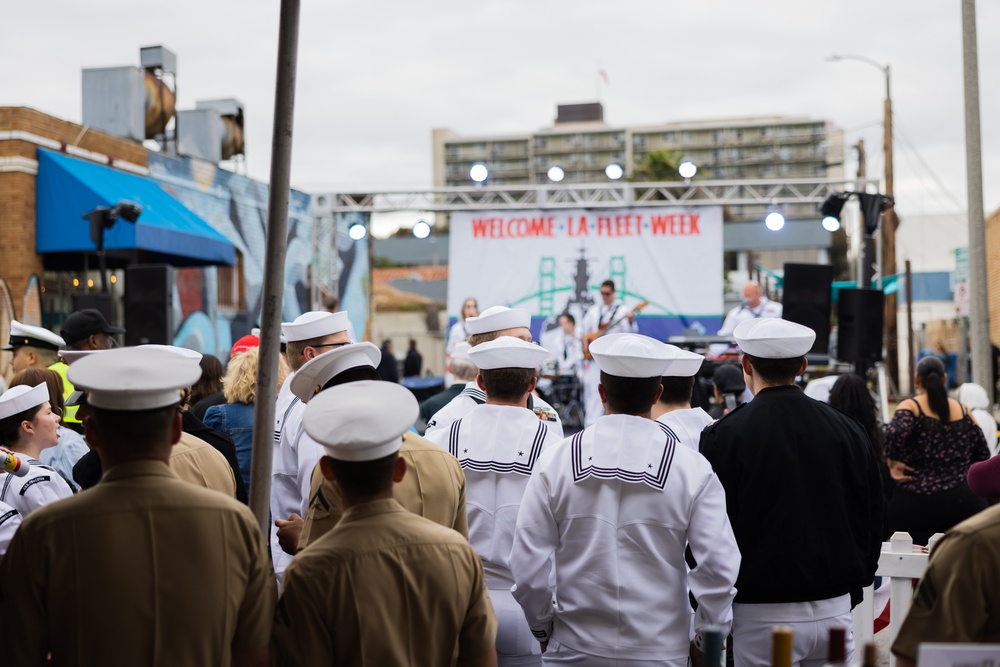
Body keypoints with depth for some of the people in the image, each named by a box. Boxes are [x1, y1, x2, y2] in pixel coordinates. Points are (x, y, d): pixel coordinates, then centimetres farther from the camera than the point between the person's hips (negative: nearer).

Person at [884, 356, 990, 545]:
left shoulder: (909, 407, -2)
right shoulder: (964, 411, 11)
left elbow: (895, 432, -23)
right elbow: (983, 455, 14)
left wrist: (893, 463, -10)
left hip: (917, 502, -3)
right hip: (965, 500, 4)